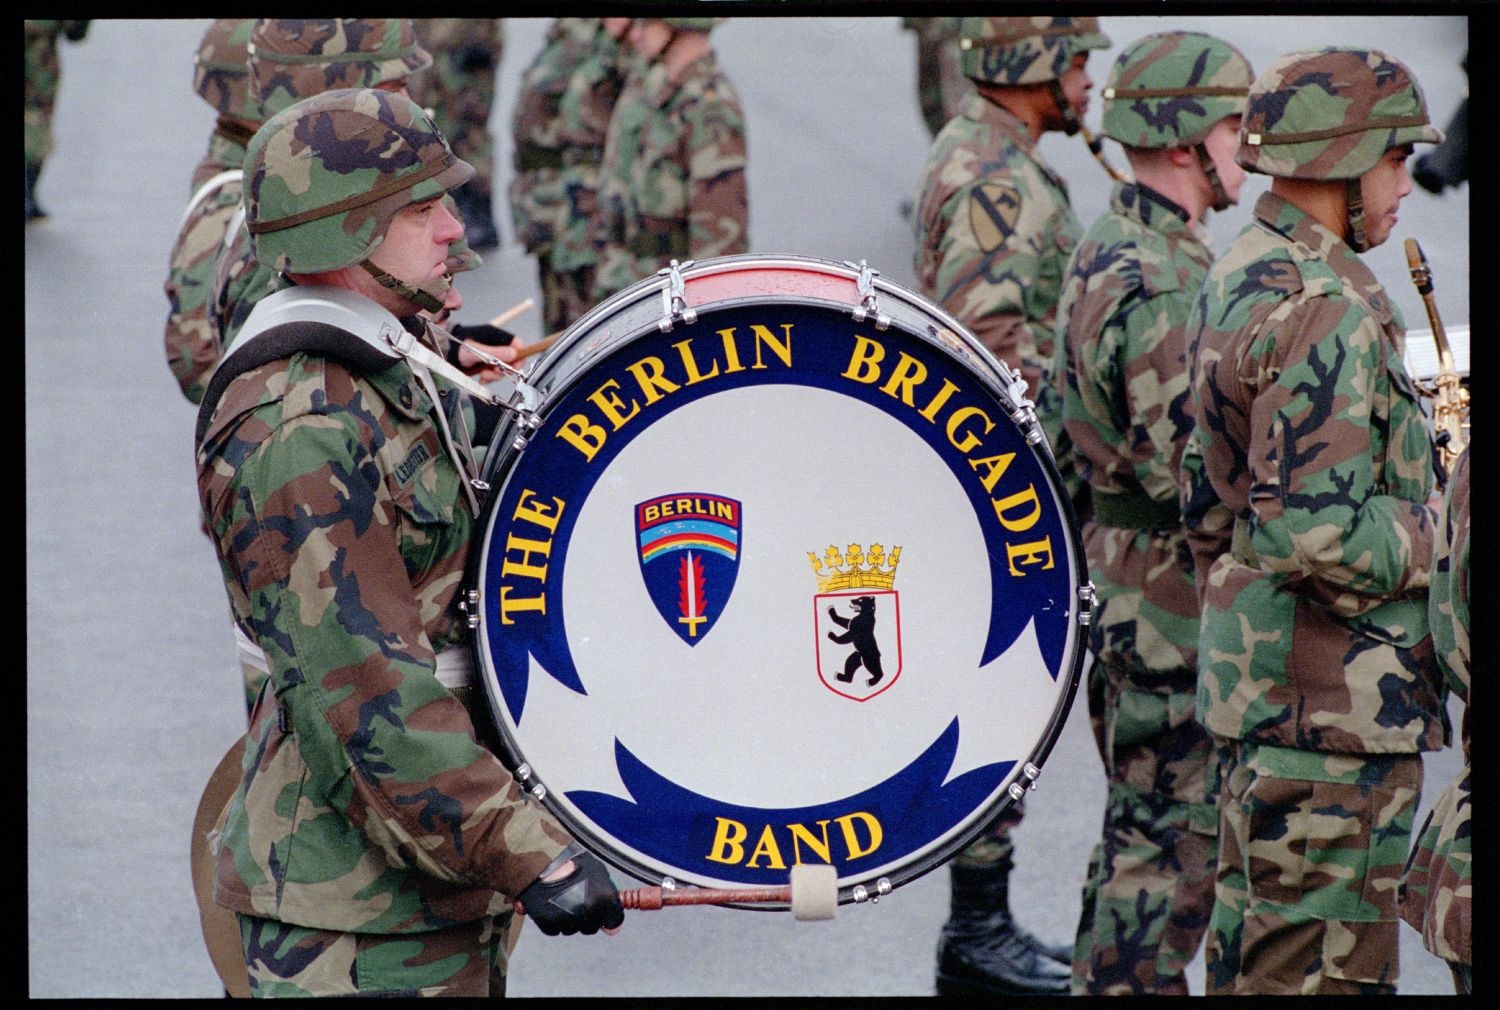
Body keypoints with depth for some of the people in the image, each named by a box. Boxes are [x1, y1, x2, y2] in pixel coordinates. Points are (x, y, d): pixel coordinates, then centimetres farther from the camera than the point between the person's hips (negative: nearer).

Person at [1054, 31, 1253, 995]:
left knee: (1144, 822, 18)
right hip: (1174, 600, -11)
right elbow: (1185, 471, -25)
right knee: (1171, 840, -4)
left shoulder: (1106, 252, 12)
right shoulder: (1161, 283, -22)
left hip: (1124, 580, 11)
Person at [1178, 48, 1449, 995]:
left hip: (1252, 670, 10)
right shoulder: (1325, 310, -21)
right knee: (1328, 961, -4)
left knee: (1254, 937, 18)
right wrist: (1451, 534, -14)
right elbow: (1318, 534, -27)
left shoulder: (1234, 281, 12)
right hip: (1340, 700, -10)